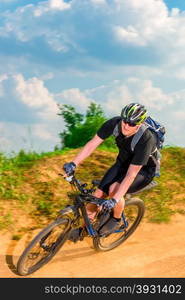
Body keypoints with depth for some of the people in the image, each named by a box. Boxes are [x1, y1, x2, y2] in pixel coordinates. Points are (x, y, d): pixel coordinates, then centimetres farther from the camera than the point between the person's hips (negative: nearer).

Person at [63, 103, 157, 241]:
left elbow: (131, 175, -37)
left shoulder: (146, 139, -37)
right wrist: (74, 163, -30)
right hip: (122, 163, 5)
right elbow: (93, 143, -20)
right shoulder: (115, 123, -25)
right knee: (98, 194, -7)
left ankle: (116, 219, 0)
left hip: (144, 169, -5)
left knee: (114, 188, -29)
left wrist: (115, 200, -41)